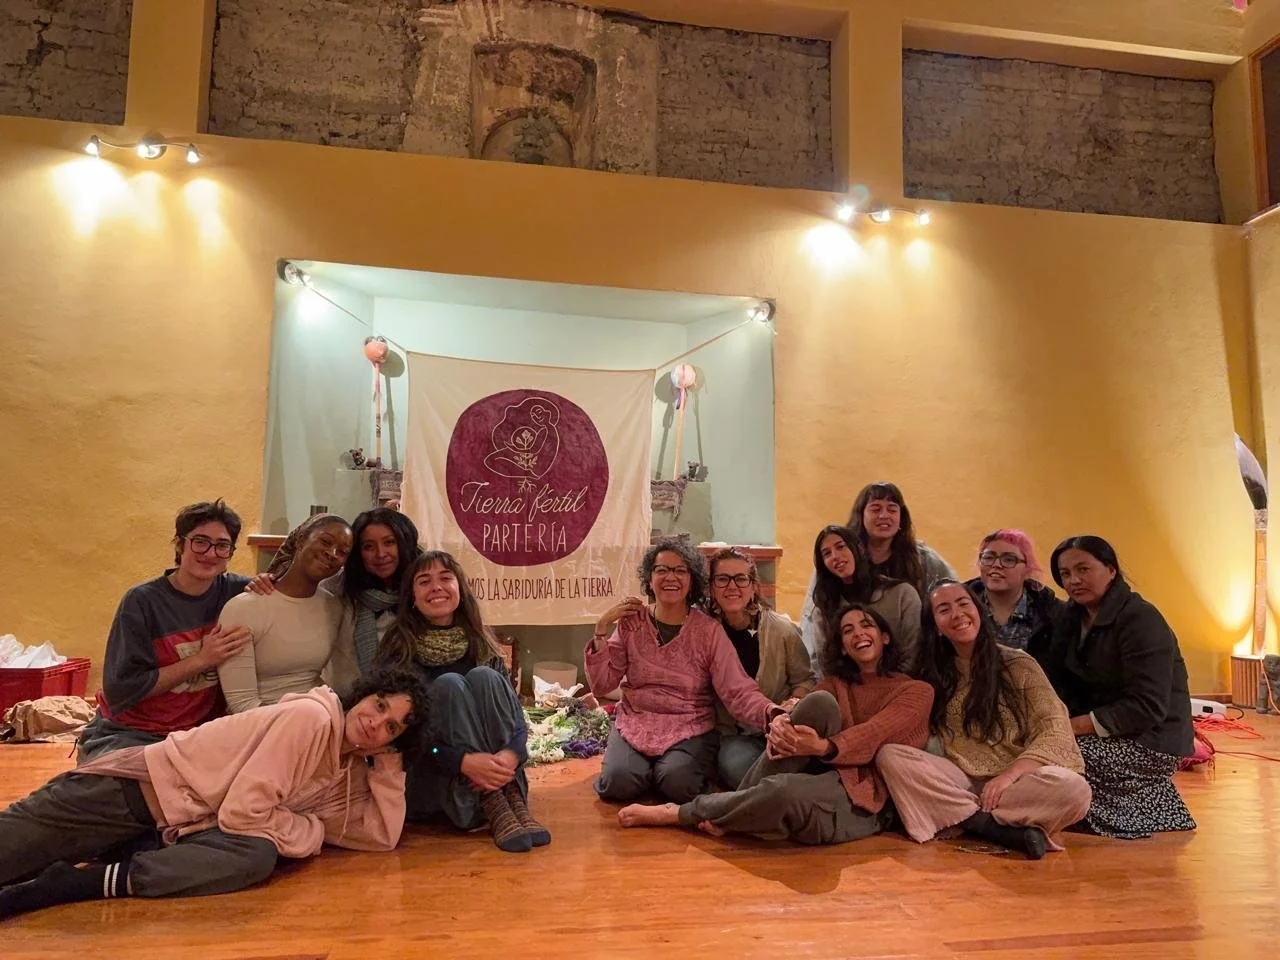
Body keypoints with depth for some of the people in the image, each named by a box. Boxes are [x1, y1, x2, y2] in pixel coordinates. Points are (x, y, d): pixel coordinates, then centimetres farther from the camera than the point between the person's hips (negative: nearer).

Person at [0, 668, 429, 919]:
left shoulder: (352, 775, 6)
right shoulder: (311, 716, -22)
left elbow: (383, 835, 2)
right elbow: (242, 811, -24)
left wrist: (388, 760, -6)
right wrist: (314, 831, -10)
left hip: (184, 827, 5)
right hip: (142, 784, -5)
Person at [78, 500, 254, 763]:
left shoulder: (234, 591, 0)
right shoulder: (142, 601, -9)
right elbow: (119, 691, -14)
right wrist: (201, 660, -17)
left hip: (198, 733, 3)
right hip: (129, 734, -2)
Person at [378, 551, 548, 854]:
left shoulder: (482, 644, 6)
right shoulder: (399, 650, -5)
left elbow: (514, 710, -3)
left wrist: (512, 754, -27)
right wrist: (463, 761, -30)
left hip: (489, 769, 3)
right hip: (427, 775, -3)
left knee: (484, 677, -20)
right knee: (448, 685, -24)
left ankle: (515, 803, -28)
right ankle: (493, 810, -32)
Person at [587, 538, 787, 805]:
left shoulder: (709, 631, -5)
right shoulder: (631, 622, 1)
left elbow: (738, 692, -15)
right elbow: (601, 685, -1)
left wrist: (773, 714, -36)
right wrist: (601, 628, -11)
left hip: (691, 728, -1)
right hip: (635, 722, 2)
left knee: (678, 781, -29)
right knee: (619, 780, -24)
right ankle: (648, 764, 8)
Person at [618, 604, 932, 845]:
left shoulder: (916, 691, 9)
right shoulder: (834, 684, 22)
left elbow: (873, 733, -11)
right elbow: (807, 713, 1)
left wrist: (823, 746, -30)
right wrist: (780, 726, -24)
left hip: (866, 799, -3)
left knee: (782, 789, -36)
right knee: (820, 703, -26)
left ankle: (675, 814, -13)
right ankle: (738, 803, -22)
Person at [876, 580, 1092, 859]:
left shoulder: (1018, 664, 0)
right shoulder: (934, 674, 8)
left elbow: (1056, 732, -8)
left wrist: (1009, 776, -21)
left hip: (1018, 781, -3)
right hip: (960, 781, 3)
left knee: (1074, 789, -33)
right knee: (889, 755, -23)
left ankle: (968, 820, -21)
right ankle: (1007, 830, -25)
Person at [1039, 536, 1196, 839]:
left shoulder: (1141, 620, -17)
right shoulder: (1074, 615, 9)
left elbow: (1148, 707, -23)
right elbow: (1057, 681, 2)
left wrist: (1078, 725, -25)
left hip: (1152, 741, -8)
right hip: (1101, 730, 8)